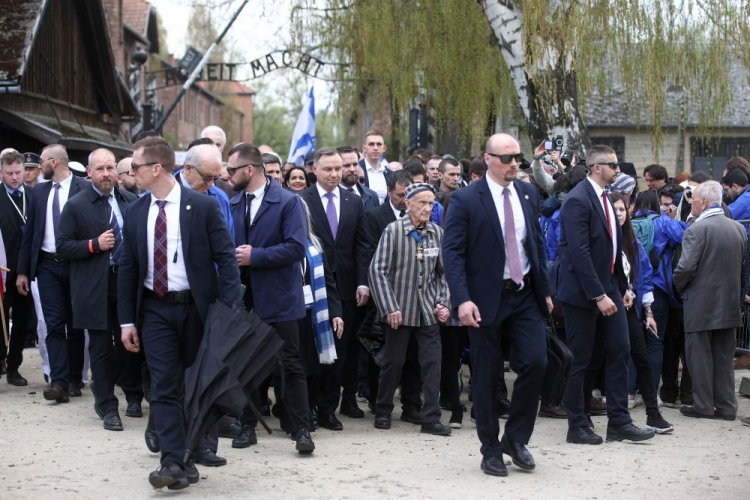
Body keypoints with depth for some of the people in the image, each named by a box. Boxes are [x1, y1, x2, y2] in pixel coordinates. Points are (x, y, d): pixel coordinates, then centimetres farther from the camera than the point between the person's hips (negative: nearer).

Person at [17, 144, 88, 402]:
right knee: (54, 324, -4)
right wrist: (23, 271, 8)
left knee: (75, 324, 8)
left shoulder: (83, 189, -7)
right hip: (48, 265, 3)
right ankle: (58, 382, -9)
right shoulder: (39, 191, 9)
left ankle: (74, 379, 17)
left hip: (76, 264, -3)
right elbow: (30, 232, 11)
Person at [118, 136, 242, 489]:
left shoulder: (202, 206, -8)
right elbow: (127, 269, 8)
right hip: (155, 310, 2)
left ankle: (198, 445, 28)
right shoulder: (135, 213, 4)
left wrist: (228, 309, -15)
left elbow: (226, 258, -8)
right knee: (164, 386, -3)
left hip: (196, 307, -2)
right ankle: (174, 461, -5)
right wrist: (127, 320, 4)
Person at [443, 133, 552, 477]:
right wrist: (462, 300, -22)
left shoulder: (528, 194, 8)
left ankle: (515, 437, 12)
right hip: (487, 298, -4)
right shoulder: (465, 200, -9)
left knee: (535, 362, -7)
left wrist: (545, 290, 12)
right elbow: (452, 253, -13)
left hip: (525, 296, 4)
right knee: (486, 375, 4)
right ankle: (491, 450, 17)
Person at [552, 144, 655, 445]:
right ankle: (577, 427, 11)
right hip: (583, 291, -8)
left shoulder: (605, 198, 11)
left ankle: (619, 422, 12)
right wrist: (599, 295, -23)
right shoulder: (578, 200, -17)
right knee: (580, 360, 1)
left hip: (608, 286, 8)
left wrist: (620, 286, 8)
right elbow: (579, 252, -22)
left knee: (619, 350, 6)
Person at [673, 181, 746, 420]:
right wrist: (739, 296, 18)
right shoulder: (739, 229, 5)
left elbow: (686, 267, -20)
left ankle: (703, 406, 8)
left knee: (700, 356, 4)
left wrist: (678, 286, 0)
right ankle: (726, 406, 15)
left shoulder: (697, 230, -16)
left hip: (701, 304, -6)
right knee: (724, 357, 12)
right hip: (730, 304, 6)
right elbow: (744, 268, 10)